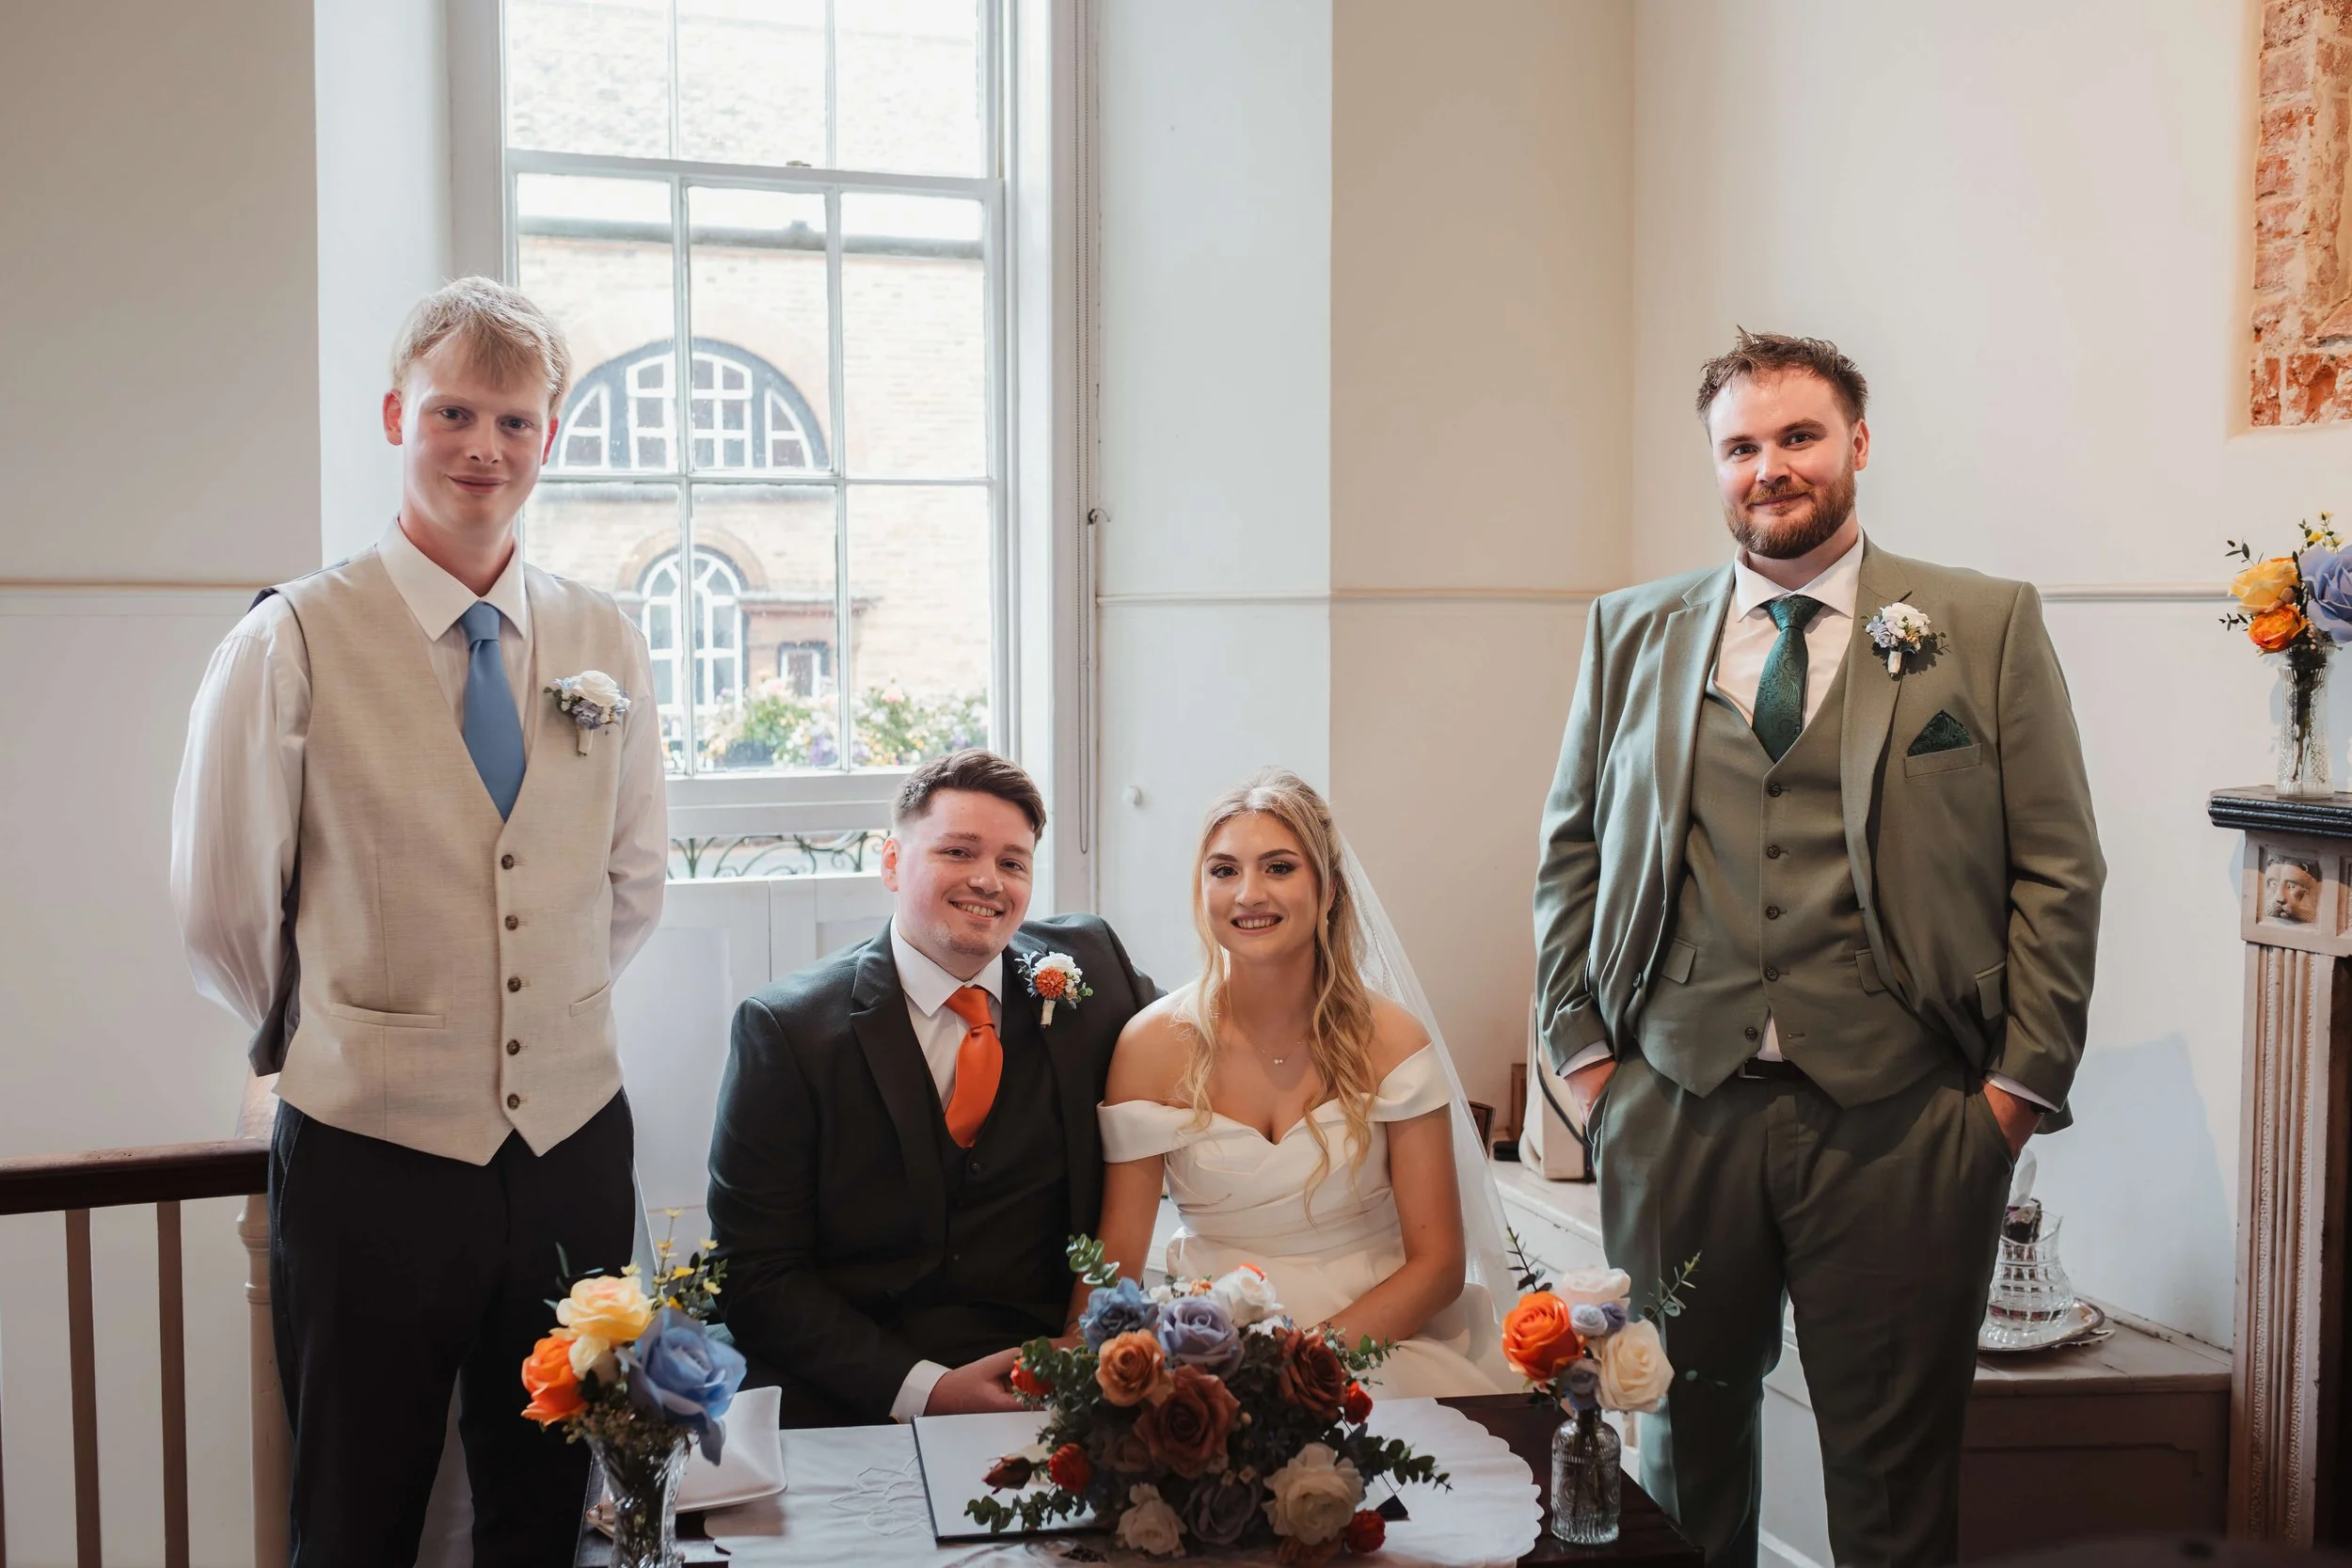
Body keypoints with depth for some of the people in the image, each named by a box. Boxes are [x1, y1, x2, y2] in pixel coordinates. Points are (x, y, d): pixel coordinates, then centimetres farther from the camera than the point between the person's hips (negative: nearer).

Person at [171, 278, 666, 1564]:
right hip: (370, 1154, -3)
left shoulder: (604, 645, 4)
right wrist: (334, 1043, 10)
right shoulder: (293, 642, -8)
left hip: (571, 1143, 3)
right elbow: (219, 912, -1)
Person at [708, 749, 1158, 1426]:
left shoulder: (1088, 965, 3)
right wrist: (923, 1389, -17)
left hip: (1042, 1385, 1)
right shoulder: (785, 1028, -4)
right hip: (845, 1392, 0)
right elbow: (757, 1273, -4)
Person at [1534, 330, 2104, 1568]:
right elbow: (1571, 851, 12)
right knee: (1686, 1433, 14)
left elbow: (2058, 869, 3)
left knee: (1895, 1466, 9)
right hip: (1674, 1113, 2)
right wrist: (1580, 1047, 4)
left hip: (1898, 1122, -1)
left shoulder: (1987, 627, 4)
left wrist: (2022, 1080, -3)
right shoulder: (1632, 631, 9)